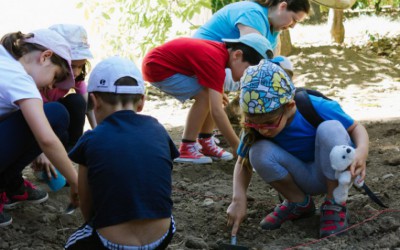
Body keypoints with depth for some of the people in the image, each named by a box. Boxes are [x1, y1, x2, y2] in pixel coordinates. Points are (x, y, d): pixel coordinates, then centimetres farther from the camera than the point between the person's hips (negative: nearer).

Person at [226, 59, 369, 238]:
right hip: (306, 179, 3)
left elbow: (356, 128, -13)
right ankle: (299, 203, 1)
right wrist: (238, 198, -27)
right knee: (259, 152, -26)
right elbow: (242, 163, -10)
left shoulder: (318, 108, -27)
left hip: (337, 172, -3)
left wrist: (362, 150, -36)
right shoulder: (256, 124, -19)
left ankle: (335, 205, -16)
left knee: (330, 129, -34)